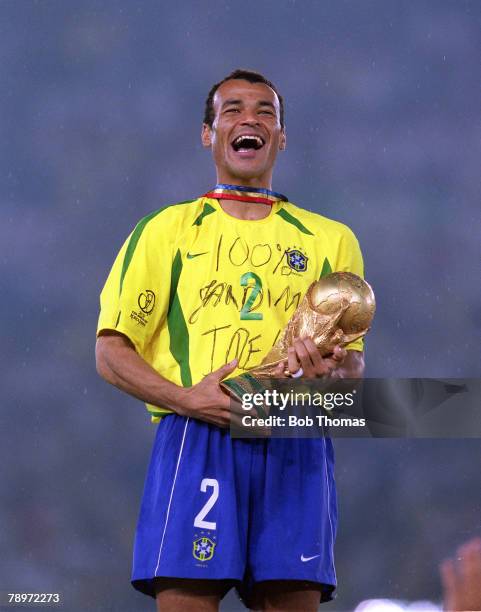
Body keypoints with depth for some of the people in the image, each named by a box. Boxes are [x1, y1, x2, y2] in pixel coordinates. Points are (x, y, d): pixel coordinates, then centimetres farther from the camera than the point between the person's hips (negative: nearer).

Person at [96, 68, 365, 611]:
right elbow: (111, 353, 8)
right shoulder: (166, 230, 15)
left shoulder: (330, 240, 20)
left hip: (295, 451, 2)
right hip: (197, 443, -2)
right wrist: (186, 399, -9)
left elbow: (354, 363, 19)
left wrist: (333, 369, -7)